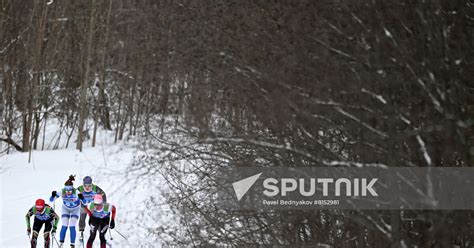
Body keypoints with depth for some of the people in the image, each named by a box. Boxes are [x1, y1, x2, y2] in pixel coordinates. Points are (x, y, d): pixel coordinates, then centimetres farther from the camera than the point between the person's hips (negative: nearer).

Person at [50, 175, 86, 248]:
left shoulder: (76, 193, -35)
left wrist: (81, 198, -55)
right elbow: (51, 200, -24)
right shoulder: (62, 192, -30)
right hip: (65, 209, 1)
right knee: (64, 227, -7)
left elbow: (84, 203, -34)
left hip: (75, 210, -1)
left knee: (72, 227, -10)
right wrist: (53, 196, -46)